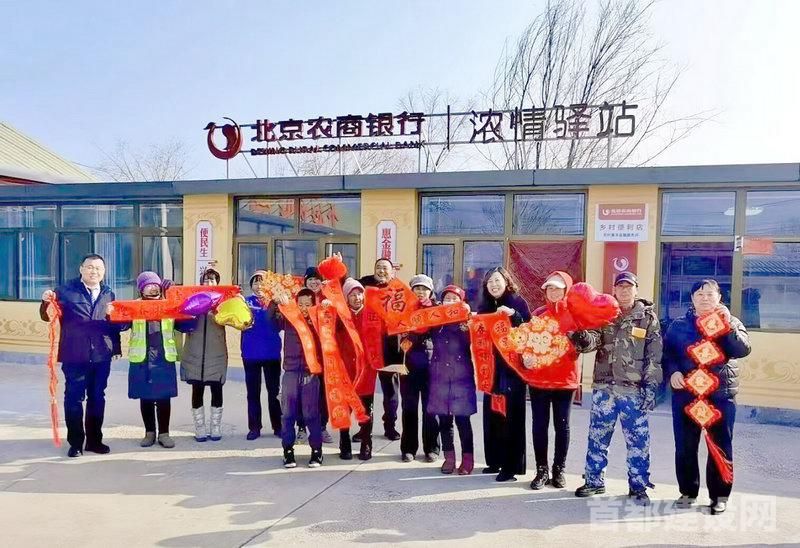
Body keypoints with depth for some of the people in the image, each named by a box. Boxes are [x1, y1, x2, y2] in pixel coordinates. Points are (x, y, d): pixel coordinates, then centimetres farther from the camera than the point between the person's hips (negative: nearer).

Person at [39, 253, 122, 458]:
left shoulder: (108, 294, 11)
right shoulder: (66, 290, 0)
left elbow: (115, 324, 11)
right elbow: (47, 317, -1)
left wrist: (116, 347, 6)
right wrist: (47, 302, -21)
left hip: (101, 356, 3)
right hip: (74, 355, -3)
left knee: (97, 398, 10)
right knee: (74, 398, 3)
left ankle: (94, 440, 22)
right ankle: (75, 442, 15)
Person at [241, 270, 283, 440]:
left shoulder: (275, 302, 2)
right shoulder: (246, 302, 4)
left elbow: (279, 325, -8)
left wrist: (270, 307, -21)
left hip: (272, 352, 0)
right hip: (251, 353, 1)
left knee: (274, 391, 6)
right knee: (253, 392, 6)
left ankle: (278, 426, 15)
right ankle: (254, 427, 14)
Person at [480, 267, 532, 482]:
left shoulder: (518, 302, -2)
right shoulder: (485, 306, 12)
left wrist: (513, 314, -23)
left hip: (512, 366, -5)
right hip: (491, 367, 5)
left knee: (511, 416, -4)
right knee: (491, 414, 8)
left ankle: (510, 466, 3)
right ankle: (494, 461, 21)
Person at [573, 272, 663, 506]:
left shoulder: (648, 317, 2)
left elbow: (654, 357, -1)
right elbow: (593, 340, -3)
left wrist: (651, 388, -7)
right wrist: (581, 336, -27)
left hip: (633, 389, -2)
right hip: (603, 387, 3)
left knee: (637, 441, 3)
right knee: (597, 437, 11)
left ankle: (638, 487, 17)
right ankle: (594, 481, 24)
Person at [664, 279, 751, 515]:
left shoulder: (731, 323, 7)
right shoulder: (679, 325, 9)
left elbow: (743, 349, -10)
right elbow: (667, 352, 8)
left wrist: (728, 324, -21)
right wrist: (673, 372, -10)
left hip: (721, 394, -1)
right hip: (685, 394, 1)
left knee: (720, 446, 4)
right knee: (685, 446, 7)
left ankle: (720, 495, 17)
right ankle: (688, 491, 21)